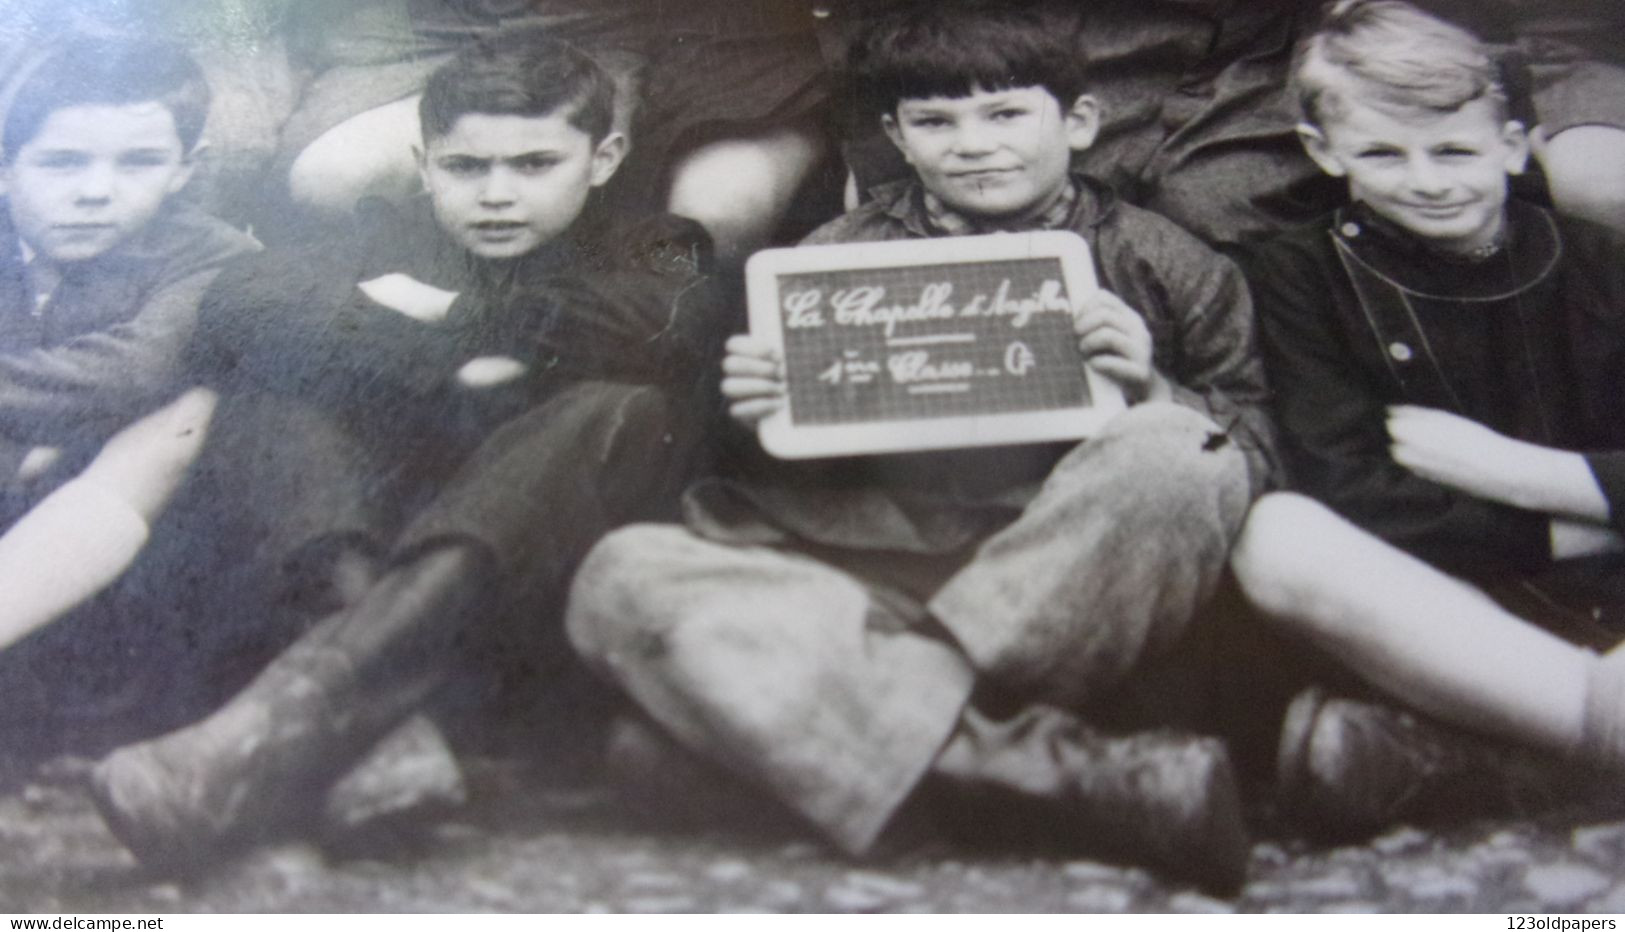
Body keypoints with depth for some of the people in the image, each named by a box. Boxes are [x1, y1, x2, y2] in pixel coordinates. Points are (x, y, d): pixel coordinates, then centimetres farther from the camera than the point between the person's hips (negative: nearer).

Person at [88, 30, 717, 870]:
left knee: (628, 412, -29)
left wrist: (455, 314, 0)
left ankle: (300, 712, -47)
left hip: (527, 573, -2)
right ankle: (351, 601, -40)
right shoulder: (395, 248, 22)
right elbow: (236, 310, 3)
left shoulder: (646, 255, 19)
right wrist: (444, 368, -7)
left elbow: (668, 325, -8)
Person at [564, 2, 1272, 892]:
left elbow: (1251, 452, 8)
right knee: (623, 575, -24)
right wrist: (755, 419, -7)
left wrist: (1153, 392, -12)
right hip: (866, 570, 2)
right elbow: (782, 471, 17)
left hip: (1074, 596, -1)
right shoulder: (833, 260, 12)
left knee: (1169, 450, -30)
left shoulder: (1159, 263, 9)